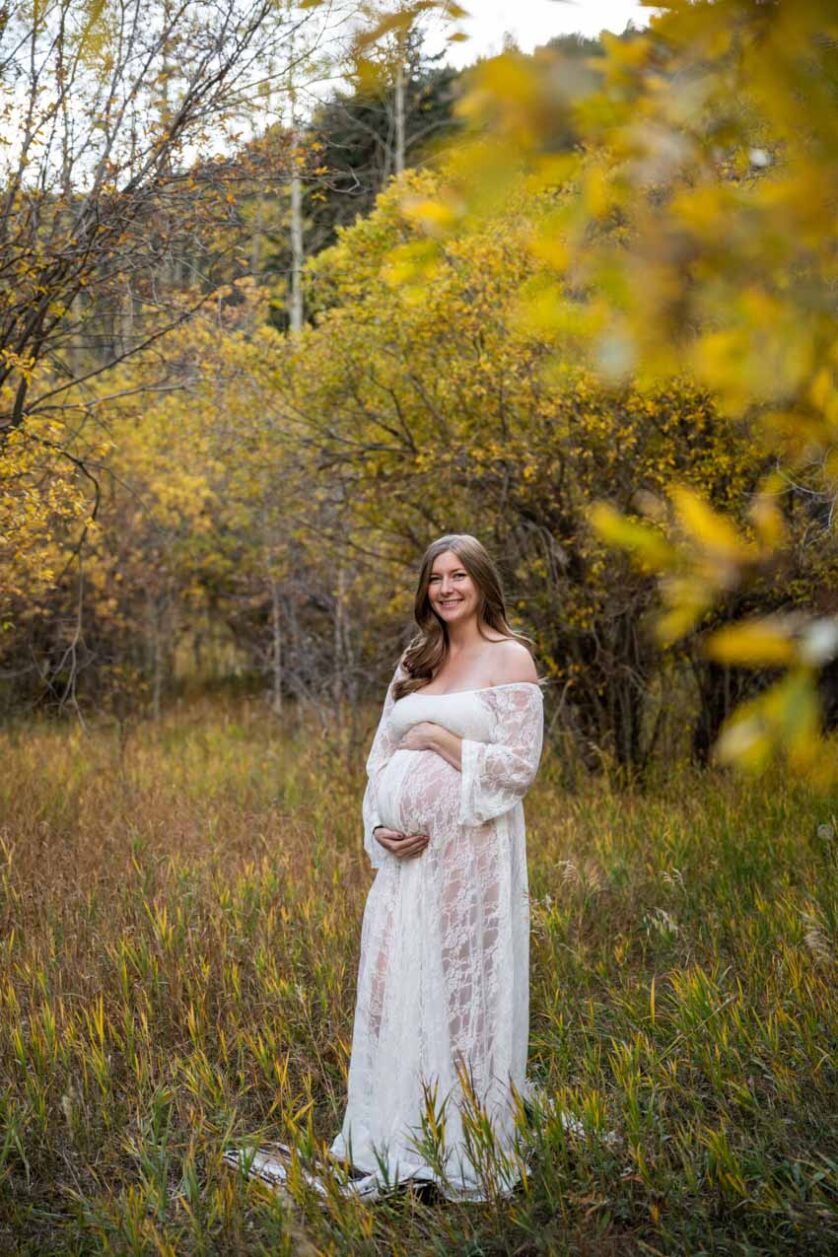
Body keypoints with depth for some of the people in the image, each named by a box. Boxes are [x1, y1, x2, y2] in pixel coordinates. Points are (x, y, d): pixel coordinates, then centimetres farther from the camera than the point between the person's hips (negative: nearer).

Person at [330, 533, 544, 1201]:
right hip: (406, 853, 6)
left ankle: (469, 1159, 10)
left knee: (461, 990, -2)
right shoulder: (415, 661, 17)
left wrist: (440, 738, -9)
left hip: (469, 853, -6)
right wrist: (380, 827, -1)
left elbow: (519, 767, -9)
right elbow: (381, 757, 16)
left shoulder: (509, 657, -2)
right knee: (394, 988, 6)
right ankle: (397, 1152, 15)